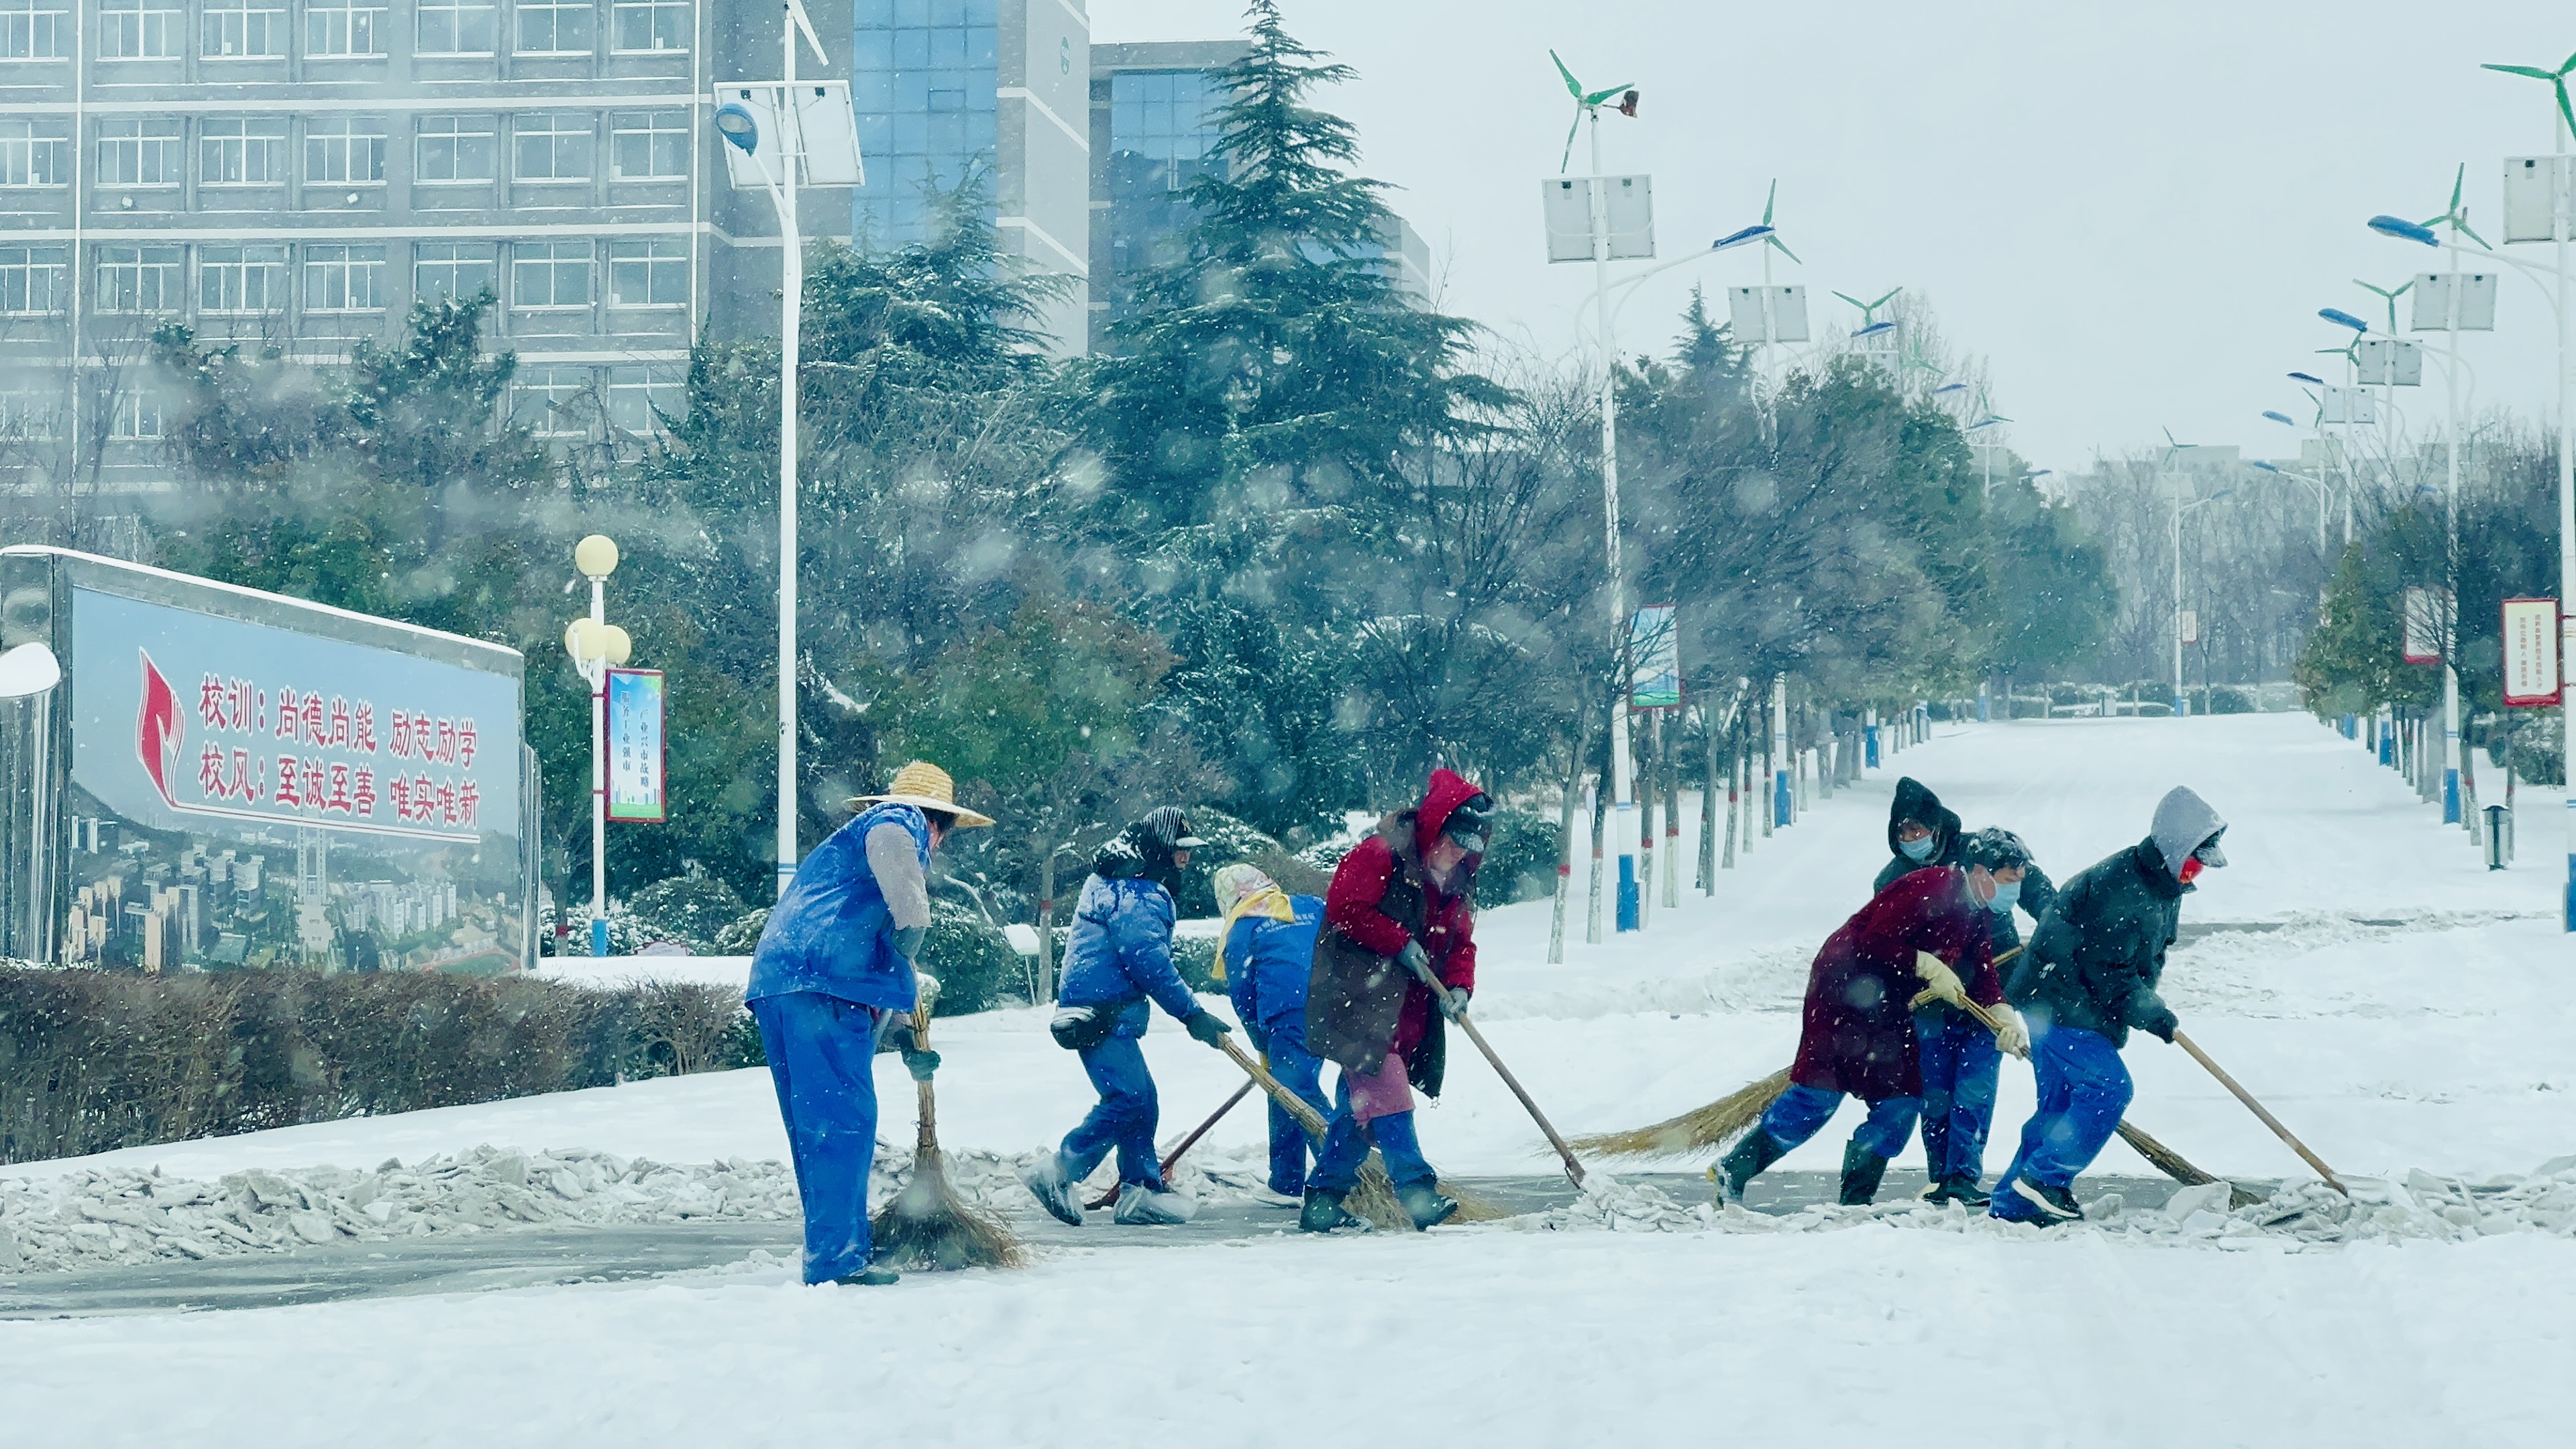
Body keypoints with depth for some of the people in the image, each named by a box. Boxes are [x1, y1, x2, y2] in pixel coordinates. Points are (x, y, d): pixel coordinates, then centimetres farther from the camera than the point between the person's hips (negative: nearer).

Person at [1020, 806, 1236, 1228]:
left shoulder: (1118, 879, 21)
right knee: (1128, 1099, -16)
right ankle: (1056, 1173, -14)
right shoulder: (1136, 892, -14)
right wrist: (1192, 1013, -18)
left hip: (1111, 1013, 11)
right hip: (1102, 1013, -11)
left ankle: (1141, 1191, 12)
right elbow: (1148, 959, -21)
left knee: (1142, 1101, 11)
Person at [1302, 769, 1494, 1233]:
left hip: (1407, 1011, 9)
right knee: (1387, 1093, -17)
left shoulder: (1459, 880, 13)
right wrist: (1401, 943, -18)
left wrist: (1459, 985, -3)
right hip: (1358, 999, -9)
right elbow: (1344, 905, -18)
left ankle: (1323, 1200, 17)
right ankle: (1416, 1190, -23)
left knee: (1360, 1101, 10)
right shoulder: (1381, 854, -13)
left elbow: (1460, 940, 17)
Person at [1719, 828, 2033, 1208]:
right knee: (1819, 1095, -13)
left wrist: (2005, 1018, -9)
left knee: (1901, 1105, 1)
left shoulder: (1977, 920, 10)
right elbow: (1878, 939, -24)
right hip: (1845, 988, -9)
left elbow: (1982, 979, 7)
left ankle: (1855, 1201, 8)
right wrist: (1928, 966, -20)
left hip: (1888, 1008, 9)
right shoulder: (1932, 887, -19)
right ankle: (1732, 1173, -5)